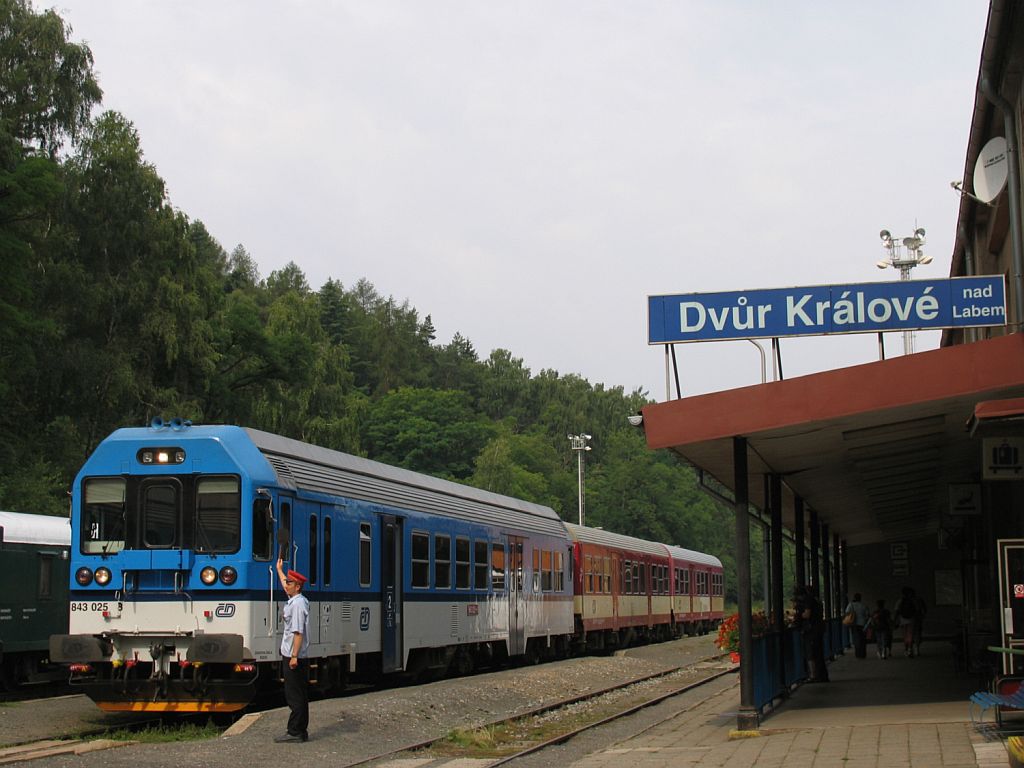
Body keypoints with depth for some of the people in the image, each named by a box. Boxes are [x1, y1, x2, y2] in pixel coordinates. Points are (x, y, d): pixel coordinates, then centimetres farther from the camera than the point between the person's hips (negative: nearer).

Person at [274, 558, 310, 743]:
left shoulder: (298, 604, -16)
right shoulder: (294, 599, 13)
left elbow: (298, 632, -22)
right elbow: (285, 584, 36)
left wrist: (294, 656, -25)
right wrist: (279, 569, 50)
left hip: (294, 658, -10)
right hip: (290, 656, 10)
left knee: (294, 696, -8)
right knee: (299, 695, 11)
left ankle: (295, 732, -7)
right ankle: (301, 731, 15)